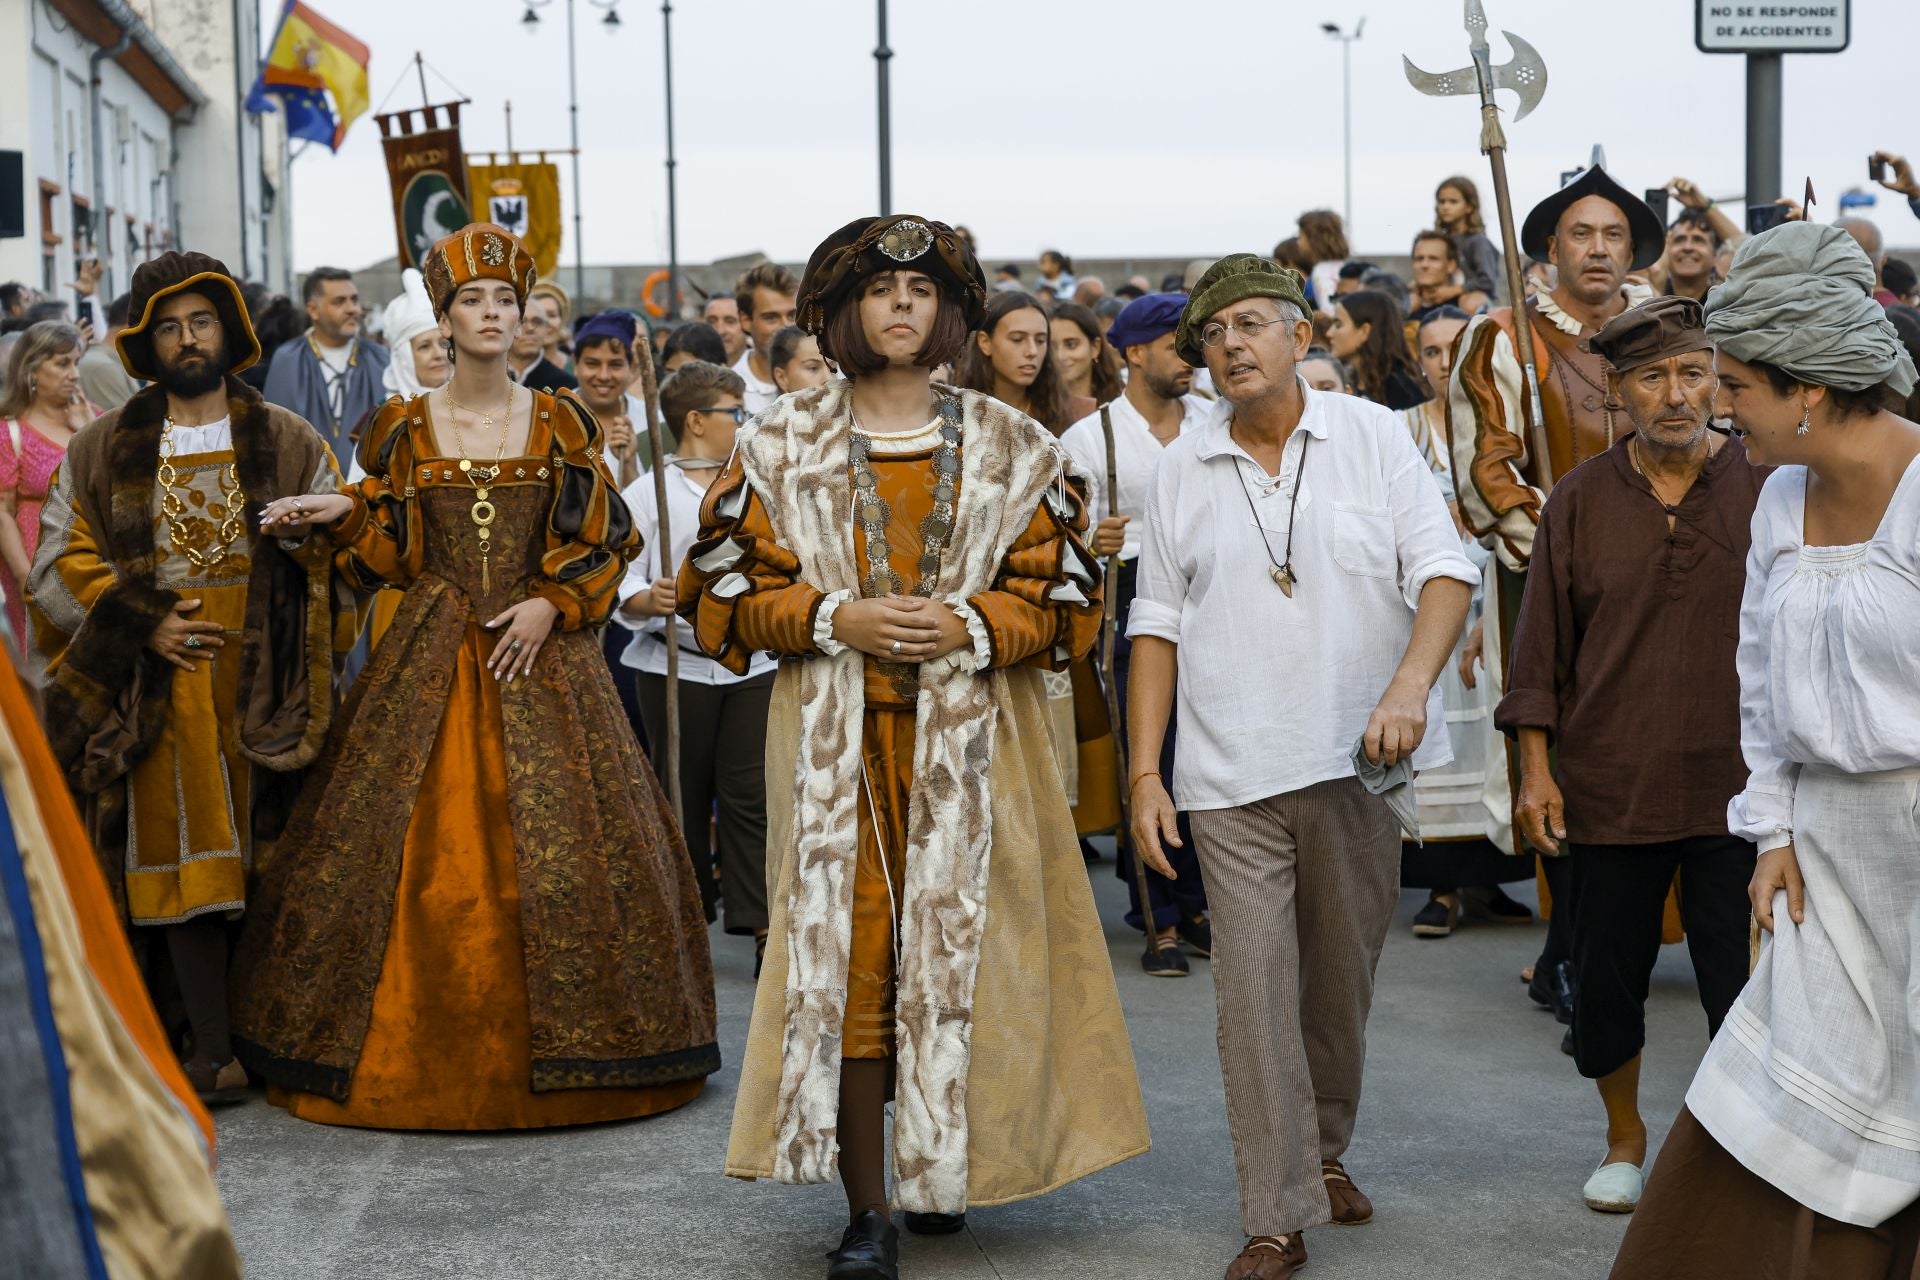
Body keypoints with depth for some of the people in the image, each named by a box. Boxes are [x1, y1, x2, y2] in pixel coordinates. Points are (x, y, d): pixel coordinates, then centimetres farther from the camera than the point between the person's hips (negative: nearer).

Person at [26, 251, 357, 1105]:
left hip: (264, 685, 0)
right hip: (157, 691, 1)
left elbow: (340, 564, 6)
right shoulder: (100, 453, 9)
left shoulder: (291, 446, 7)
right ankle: (211, 1050, 1)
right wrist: (144, 623, -7)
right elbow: (59, 565, 6)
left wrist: (307, 676, -9)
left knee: (270, 864, -1)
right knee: (184, 862, -1)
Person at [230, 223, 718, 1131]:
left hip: (540, 651, -1)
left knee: (559, 843, -5)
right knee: (415, 847, -3)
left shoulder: (561, 425, 5)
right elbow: (391, 554, 8)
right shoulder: (404, 430, 7)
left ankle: (553, 1054, 7)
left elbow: (605, 542, 4)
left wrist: (551, 606, -9)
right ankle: (420, 1050, 8)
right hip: (431, 659, 1)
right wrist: (343, 513, -10)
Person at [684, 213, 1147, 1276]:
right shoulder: (781, 447, 6)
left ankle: (944, 1167, 20)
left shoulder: (1010, 448, 7)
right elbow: (723, 589, 5)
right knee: (843, 948, -5)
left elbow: (1060, 591, 6)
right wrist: (835, 619, -10)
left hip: (969, 735, 1)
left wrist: (966, 626, -12)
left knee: (958, 946, 2)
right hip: (834, 739, -1)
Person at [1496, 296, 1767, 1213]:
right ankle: (1624, 1137, 34)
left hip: (1738, 784, -1)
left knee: (1742, 980, 2)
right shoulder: (1581, 502, 1)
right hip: (1609, 784, 1)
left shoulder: (1767, 490, -1)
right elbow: (1542, 647, 5)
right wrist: (1535, 768, 0)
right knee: (1607, 973, 12)